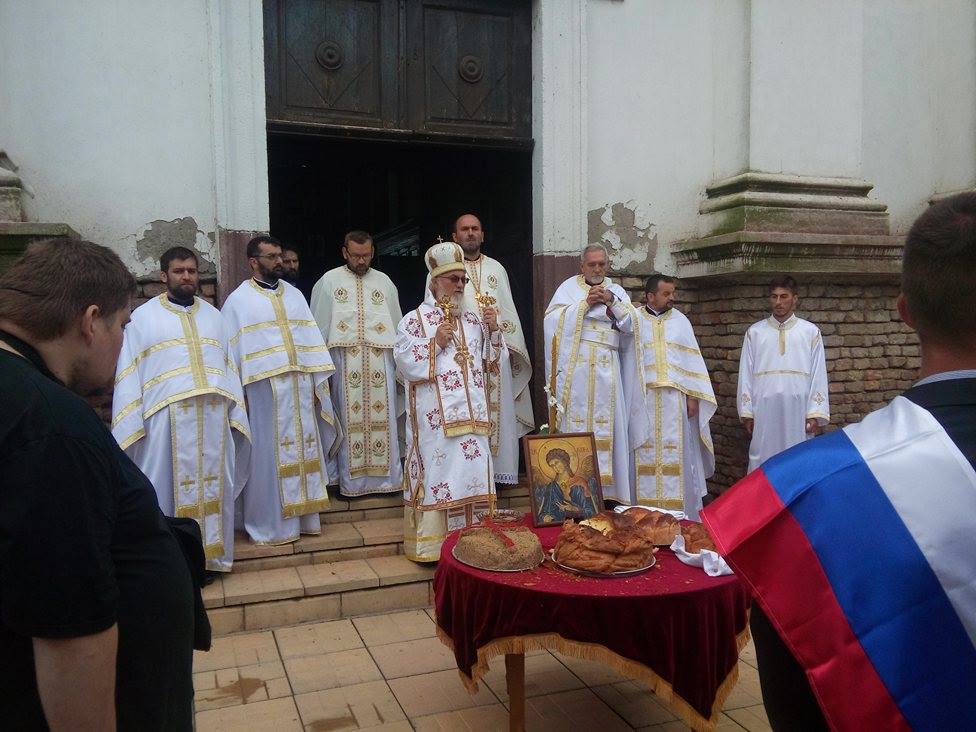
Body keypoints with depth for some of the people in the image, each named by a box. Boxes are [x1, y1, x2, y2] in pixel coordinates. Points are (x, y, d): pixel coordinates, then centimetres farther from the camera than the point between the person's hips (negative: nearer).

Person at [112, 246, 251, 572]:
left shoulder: (213, 315, 18)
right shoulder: (142, 317, 7)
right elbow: (129, 374, 2)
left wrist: (235, 413, 7)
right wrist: (133, 423, -6)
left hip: (214, 415, 3)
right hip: (167, 416, -3)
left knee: (213, 486, 7)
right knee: (168, 487, 1)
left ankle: (210, 554, 18)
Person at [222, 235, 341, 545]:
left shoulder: (294, 295, 14)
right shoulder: (238, 300, 2)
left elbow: (312, 340, 11)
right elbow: (232, 351, -1)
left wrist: (318, 381, 5)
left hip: (300, 386, 5)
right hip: (264, 388, -4)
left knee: (302, 448, 8)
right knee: (269, 454, 0)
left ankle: (302, 515, 19)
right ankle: (269, 522, 11)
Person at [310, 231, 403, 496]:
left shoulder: (384, 282, 13)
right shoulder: (329, 281, 6)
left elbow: (397, 326, 14)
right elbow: (319, 326, 6)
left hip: (380, 359, 2)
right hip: (345, 361, -2)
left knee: (382, 417, 1)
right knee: (350, 419, -1)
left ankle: (385, 477, 9)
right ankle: (351, 481, 6)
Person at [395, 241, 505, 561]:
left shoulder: (474, 320, 15)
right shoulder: (414, 320, 0)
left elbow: (493, 360, 15)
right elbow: (406, 364, -8)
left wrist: (493, 330, 0)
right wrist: (437, 344, -15)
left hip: (472, 414, 5)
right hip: (436, 417, -5)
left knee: (473, 473, 7)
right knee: (438, 474, -4)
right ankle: (431, 544, 3)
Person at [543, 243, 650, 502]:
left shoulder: (616, 291, 18)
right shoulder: (569, 287, 12)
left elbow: (631, 324, 6)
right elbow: (553, 319, -2)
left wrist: (612, 302, -7)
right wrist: (585, 303, -7)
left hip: (606, 370, 2)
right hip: (575, 366, -2)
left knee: (605, 424, -2)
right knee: (575, 423, -6)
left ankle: (606, 486, 2)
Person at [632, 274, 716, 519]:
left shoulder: (680, 321, 9)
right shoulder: (634, 320, 4)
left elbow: (692, 360, 7)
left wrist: (692, 396, -1)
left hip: (675, 399, 1)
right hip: (643, 397, -1)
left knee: (677, 452, 1)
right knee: (646, 452, 1)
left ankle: (682, 513, 7)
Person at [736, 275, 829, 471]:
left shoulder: (811, 332, 7)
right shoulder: (754, 332, 9)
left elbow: (818, 374, 4)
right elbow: (746, 373, 8)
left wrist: (815, 414, -4)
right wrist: (746, 412, 2)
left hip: (798, 411, 0)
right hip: (764, 411, 1)